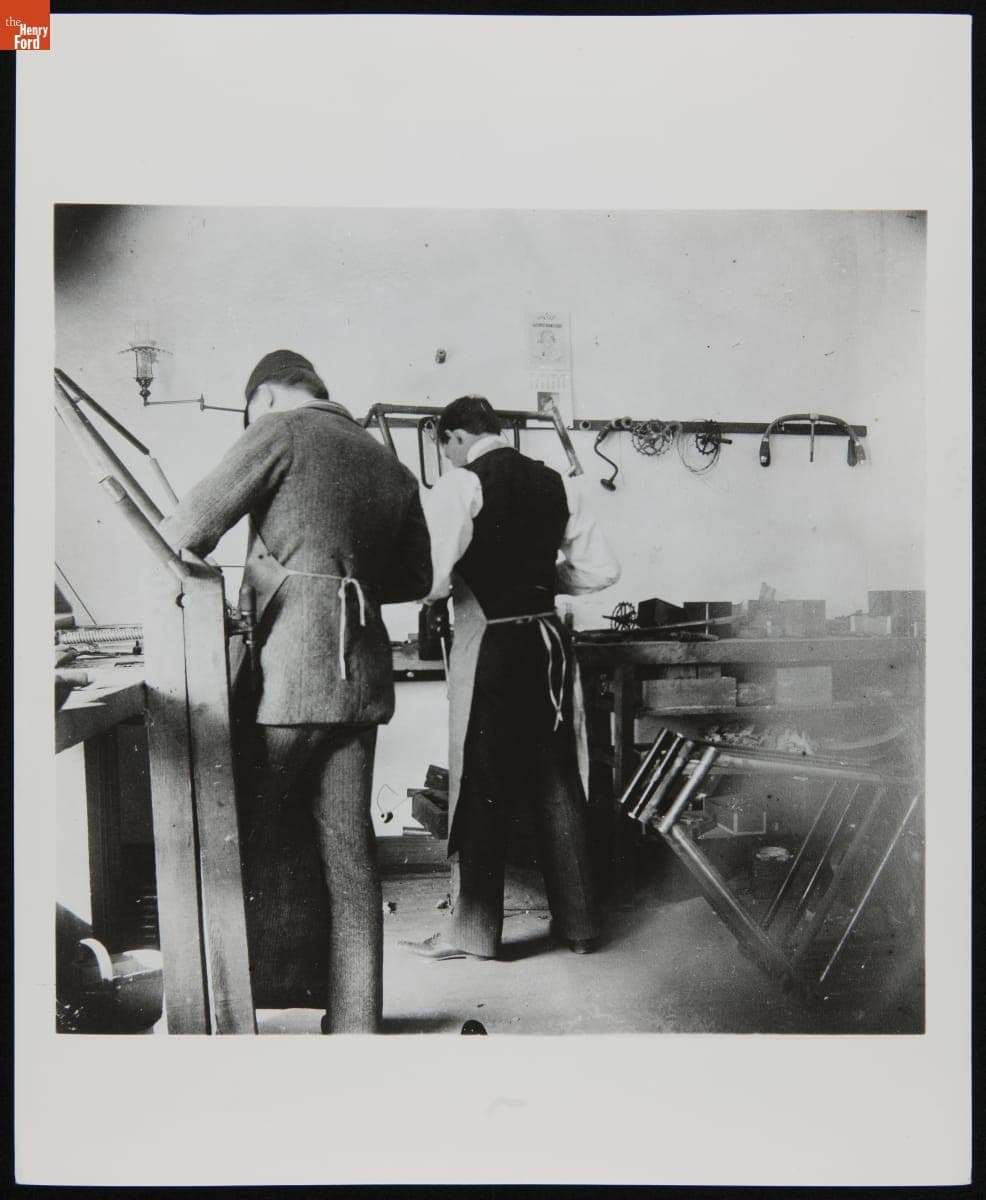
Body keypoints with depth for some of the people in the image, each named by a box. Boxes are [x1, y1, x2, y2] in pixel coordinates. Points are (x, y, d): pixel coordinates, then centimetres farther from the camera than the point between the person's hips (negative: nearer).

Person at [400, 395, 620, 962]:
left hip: (489, 643, -5)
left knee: (483, 785, 6)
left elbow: (432, 579, -19)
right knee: (557, 780, 14)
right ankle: (579, 921, 25)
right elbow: (602, 570, 6)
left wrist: (455, 584, 3)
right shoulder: (555, 483, 7)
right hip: (549, 638, 6)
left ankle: (476, 931, 17)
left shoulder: (461, 485, -10)